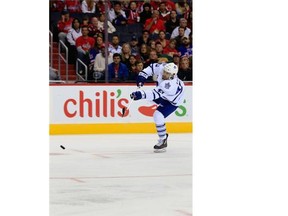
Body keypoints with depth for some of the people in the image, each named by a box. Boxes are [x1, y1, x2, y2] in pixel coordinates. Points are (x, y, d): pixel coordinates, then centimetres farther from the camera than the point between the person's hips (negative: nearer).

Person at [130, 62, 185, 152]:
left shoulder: (171, 85, -46)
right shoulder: (161, 68, -27)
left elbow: (156, 94, -47)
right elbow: (153, 67, -7)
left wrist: (141, 94, -54)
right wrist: (142, 75, -18)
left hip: (173, 101, -9)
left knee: (158, 116, -20)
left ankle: (163, 141, -3)